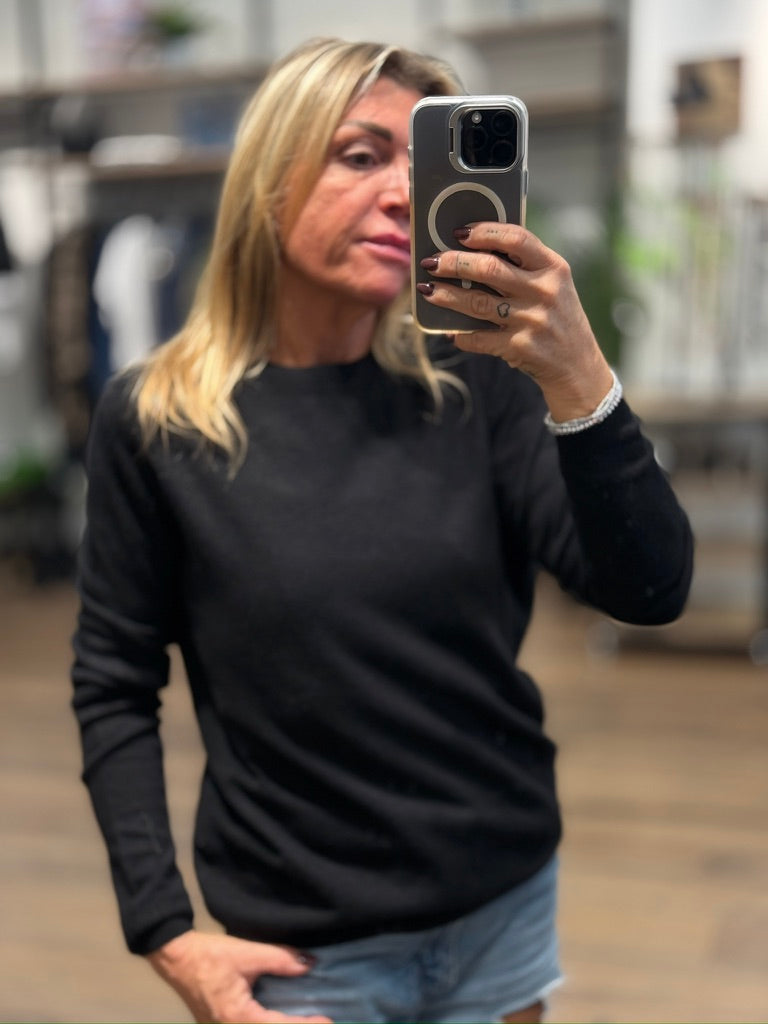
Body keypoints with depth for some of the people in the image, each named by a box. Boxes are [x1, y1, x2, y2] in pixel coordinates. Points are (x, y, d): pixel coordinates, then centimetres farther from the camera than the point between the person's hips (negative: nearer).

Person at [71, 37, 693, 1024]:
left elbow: (650, 593, -14)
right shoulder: (155, 419, -11)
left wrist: (578, 379, -29)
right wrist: (165, 933, -8)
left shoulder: (473, 384, -7)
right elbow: (114, 689, -4)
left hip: (508, 908, 3)